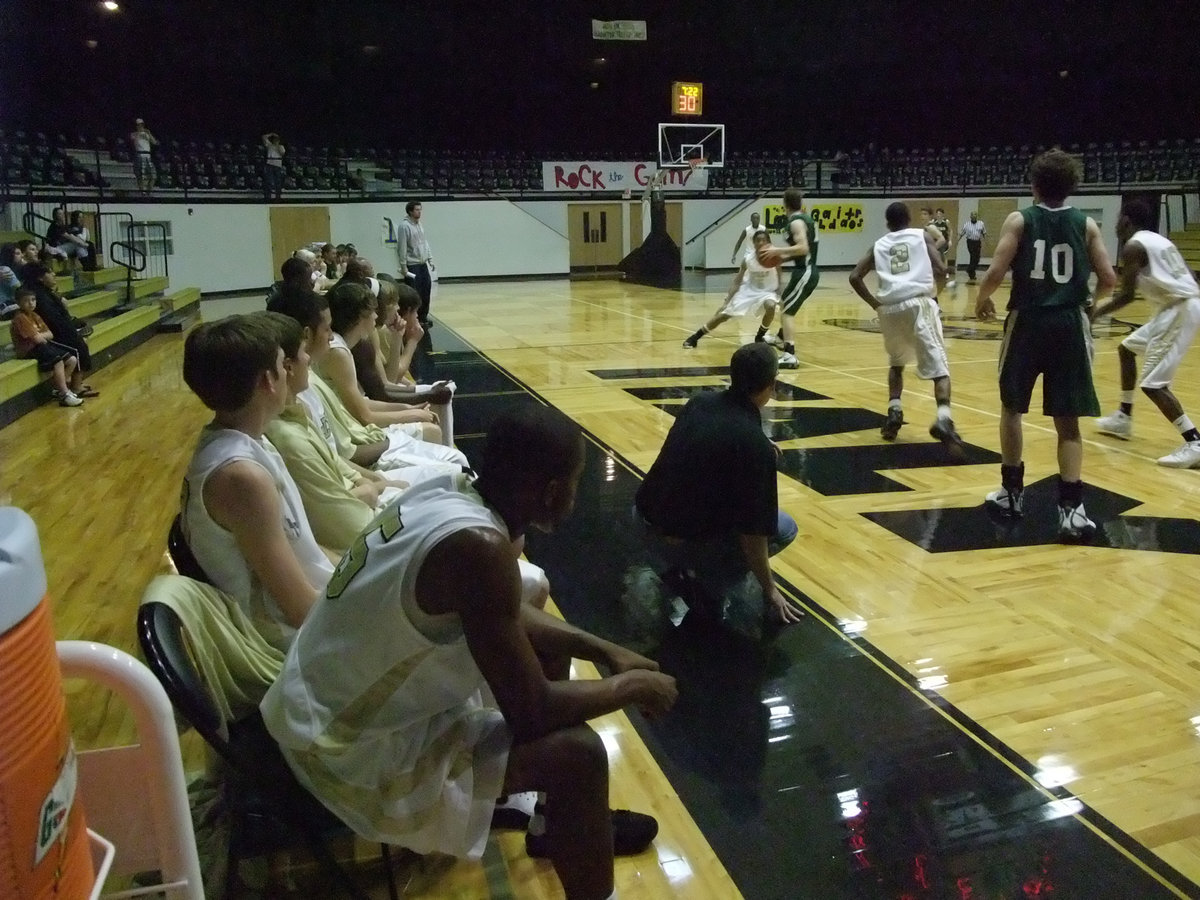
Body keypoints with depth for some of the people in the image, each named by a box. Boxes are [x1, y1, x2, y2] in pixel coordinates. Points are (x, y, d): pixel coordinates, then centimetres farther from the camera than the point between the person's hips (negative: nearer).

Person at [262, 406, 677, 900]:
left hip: (336, 703, 9)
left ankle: (559, 822, 32)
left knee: (548, 645, 15)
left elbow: (509, 617, 13)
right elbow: (530, 712, -24)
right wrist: (632, 686, -9)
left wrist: (602, 649, 8)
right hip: (347, 749, -9)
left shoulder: (450, 491, -5)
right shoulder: (478, 544, -31)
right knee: (577, 752, -19)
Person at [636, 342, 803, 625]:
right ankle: (714, 584, 2)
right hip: (685, 542, -6)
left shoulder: (699, 402, 0)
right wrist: (769, 591, -1)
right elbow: (752, 531, -16)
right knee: (784, 528, 12)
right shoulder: (756, 445, -20)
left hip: (648, 521, 7)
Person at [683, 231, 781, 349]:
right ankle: (694, 338, 9)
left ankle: (760, 337, -8)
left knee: (770, 306, -35)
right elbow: (737, 282, -11)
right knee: (724, 314, -2)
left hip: (768, 291, -1)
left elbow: (779, 281, -11)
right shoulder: (747, 259, -17)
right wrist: (726, 301, -17)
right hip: (749, 289, 1)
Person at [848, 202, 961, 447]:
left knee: (896, 362, 28)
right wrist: (933, 283, 22)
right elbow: (941, 270, 2)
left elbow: (855, 277, 10)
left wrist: (874, 303, 15)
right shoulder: (922, 235, 15)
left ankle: (894, 413, 14)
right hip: (919, 303, -3)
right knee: (938, 365, -2)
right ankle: (943, 419, -24)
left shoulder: (878, 245, 21)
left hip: (889, 309, 3)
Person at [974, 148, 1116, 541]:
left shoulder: (1019, 220, -2)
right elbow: (1108, 280, 0)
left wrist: (982, 300, 8)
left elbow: (996, 272, -12)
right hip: (1069, 324, 1)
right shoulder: (1086, 225, 4)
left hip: (1027, 321, -1)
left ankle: (1012, 492, 25)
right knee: (1068, 421, 5)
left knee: (1011, 407, 18)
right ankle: (1071, 508, -3)